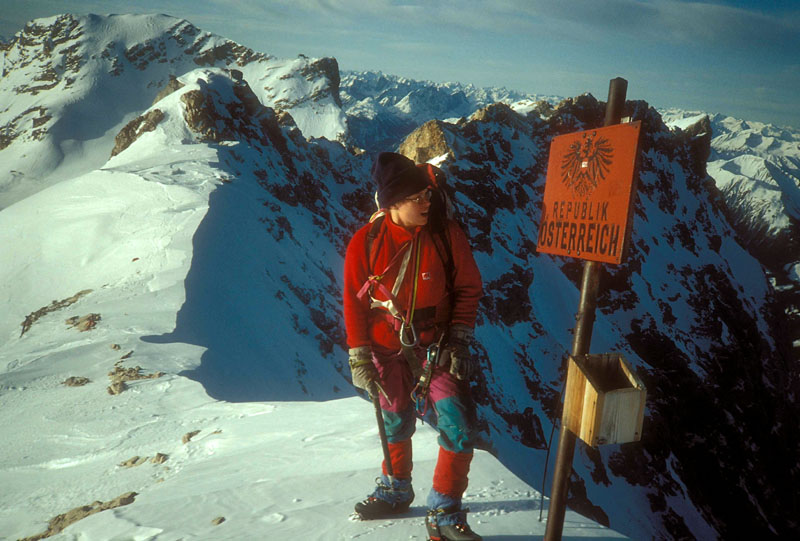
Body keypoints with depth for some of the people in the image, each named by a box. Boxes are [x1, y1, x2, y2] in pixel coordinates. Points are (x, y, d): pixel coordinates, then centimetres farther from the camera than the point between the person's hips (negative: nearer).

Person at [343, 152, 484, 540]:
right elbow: (354, 303, -3)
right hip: (388, 351, 1)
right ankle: (396, 490, 45)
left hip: (436, 347, 0)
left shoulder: (446, 234, -10)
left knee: (459, 427, -9)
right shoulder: (365, 243, -10)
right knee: (396, 424, 18)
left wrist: (459, 337, -7)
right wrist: (360, 358, -3)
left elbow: (468, 288, -1)